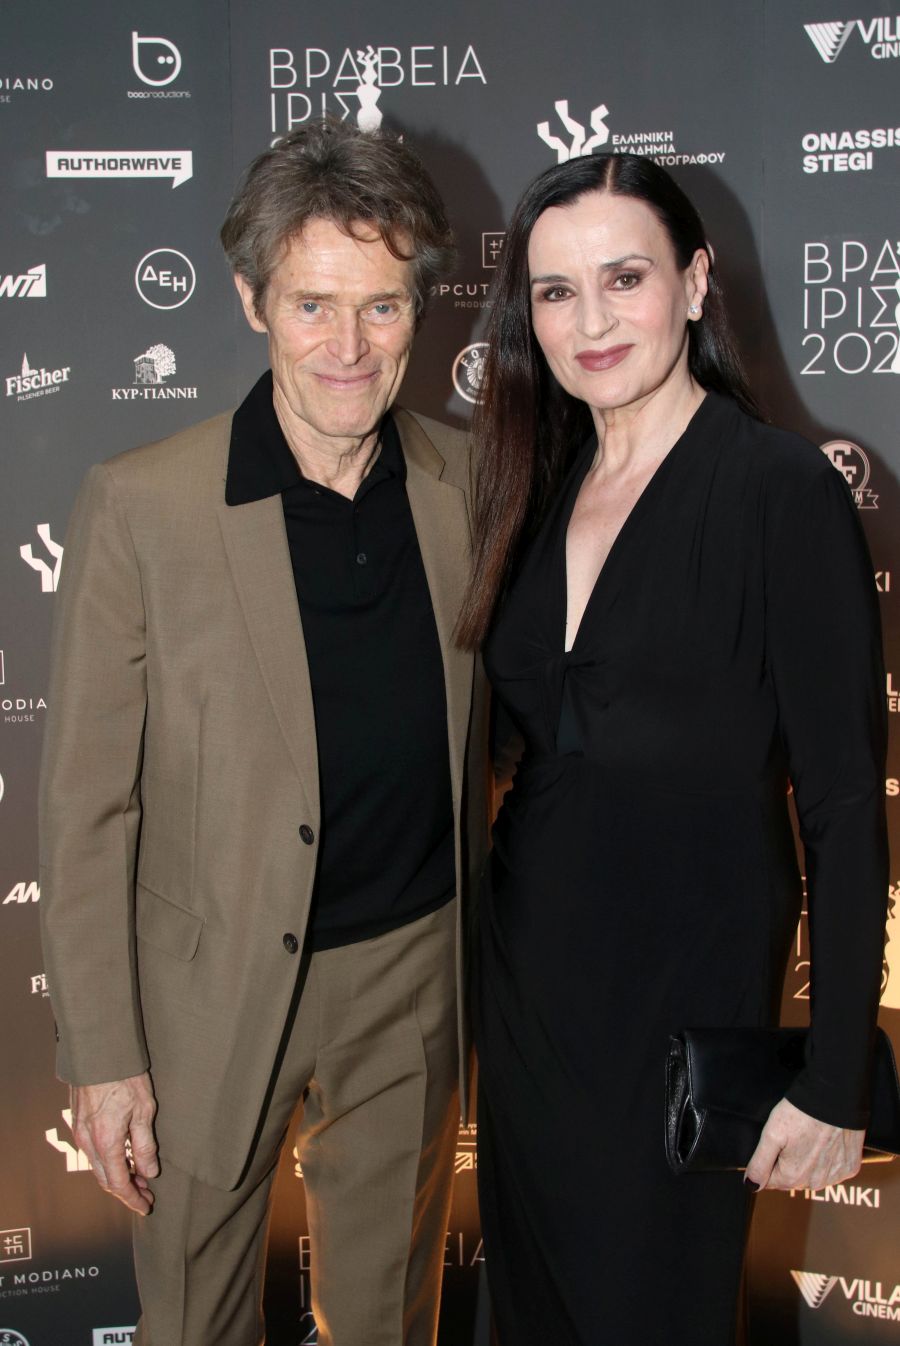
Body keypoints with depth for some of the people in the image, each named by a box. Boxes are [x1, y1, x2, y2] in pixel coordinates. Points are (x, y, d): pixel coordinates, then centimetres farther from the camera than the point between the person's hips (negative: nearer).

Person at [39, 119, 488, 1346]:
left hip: (415, 975, 3)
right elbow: (86, 804, -11)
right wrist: (102, 1055, -10)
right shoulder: (141, 505, -15)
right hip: (213, 997, -2)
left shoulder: (465, 486, -3)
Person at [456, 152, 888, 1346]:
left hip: (688, 984, -6)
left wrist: (834, 1081, -15)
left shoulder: (781, 489, -15)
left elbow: (845, 804, -15)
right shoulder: (540, 491, 4)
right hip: (526, 968, 6)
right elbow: (533, 739, 9)